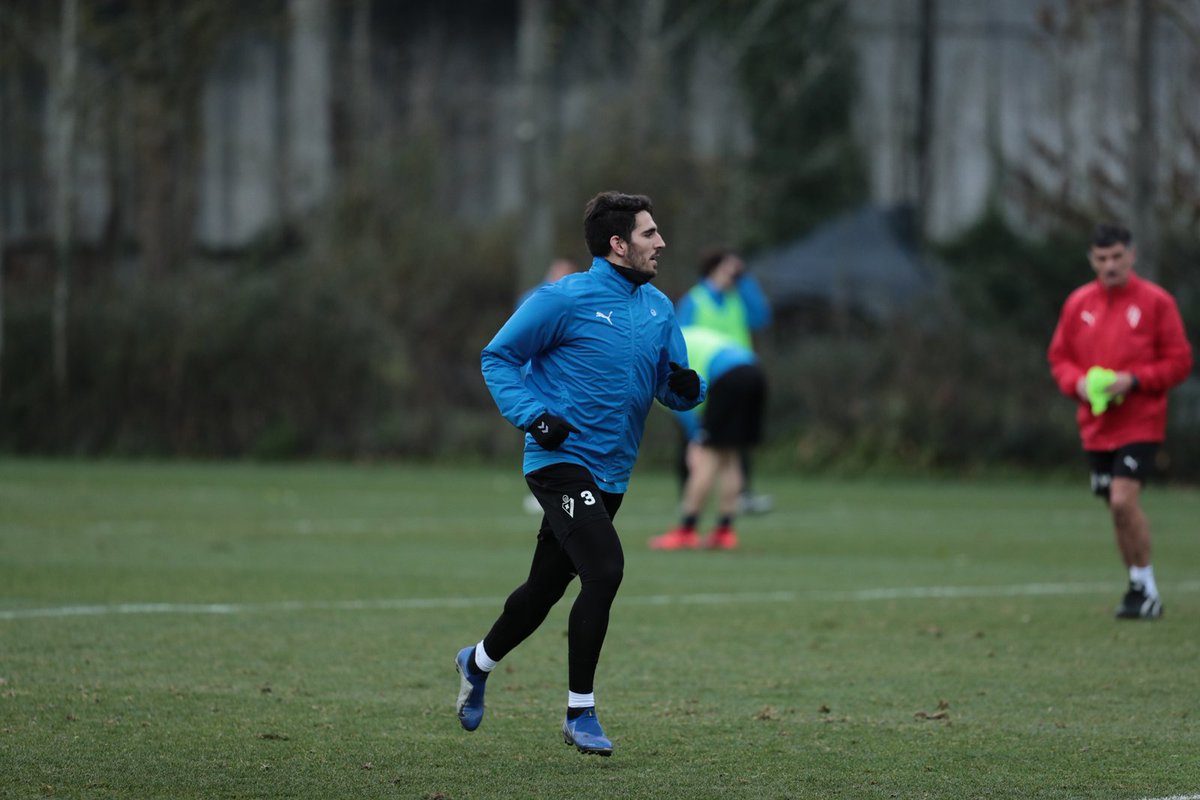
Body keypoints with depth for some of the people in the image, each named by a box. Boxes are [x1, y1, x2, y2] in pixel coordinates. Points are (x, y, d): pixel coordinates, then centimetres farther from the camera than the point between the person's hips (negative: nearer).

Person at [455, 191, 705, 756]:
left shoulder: (658, 308, 9)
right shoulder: (566, 300, -11)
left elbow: (673, 389, 15)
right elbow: (497, 356, -4)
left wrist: (687, 386, -10)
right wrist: (533, 415, -17)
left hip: (610, 475, 8)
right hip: (562, 460, -8)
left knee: (547, 584, 17)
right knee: (604, 569, -21)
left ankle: (478, 663, 43)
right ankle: (580, 713, -12)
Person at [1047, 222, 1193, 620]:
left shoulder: (1155, 301, -4)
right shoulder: (1078, 303, 8)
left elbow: (1179, 362, -3)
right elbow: (1059, 357, 15)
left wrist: (1134, 380, -16)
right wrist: (1078, 382, -6)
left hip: (1140, 423, -5)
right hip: (1096, 424, 5)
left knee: (1124, 500, -18)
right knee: (1118, 510, 8)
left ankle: (1146, 590, -8)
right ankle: (1140, 589, 20)